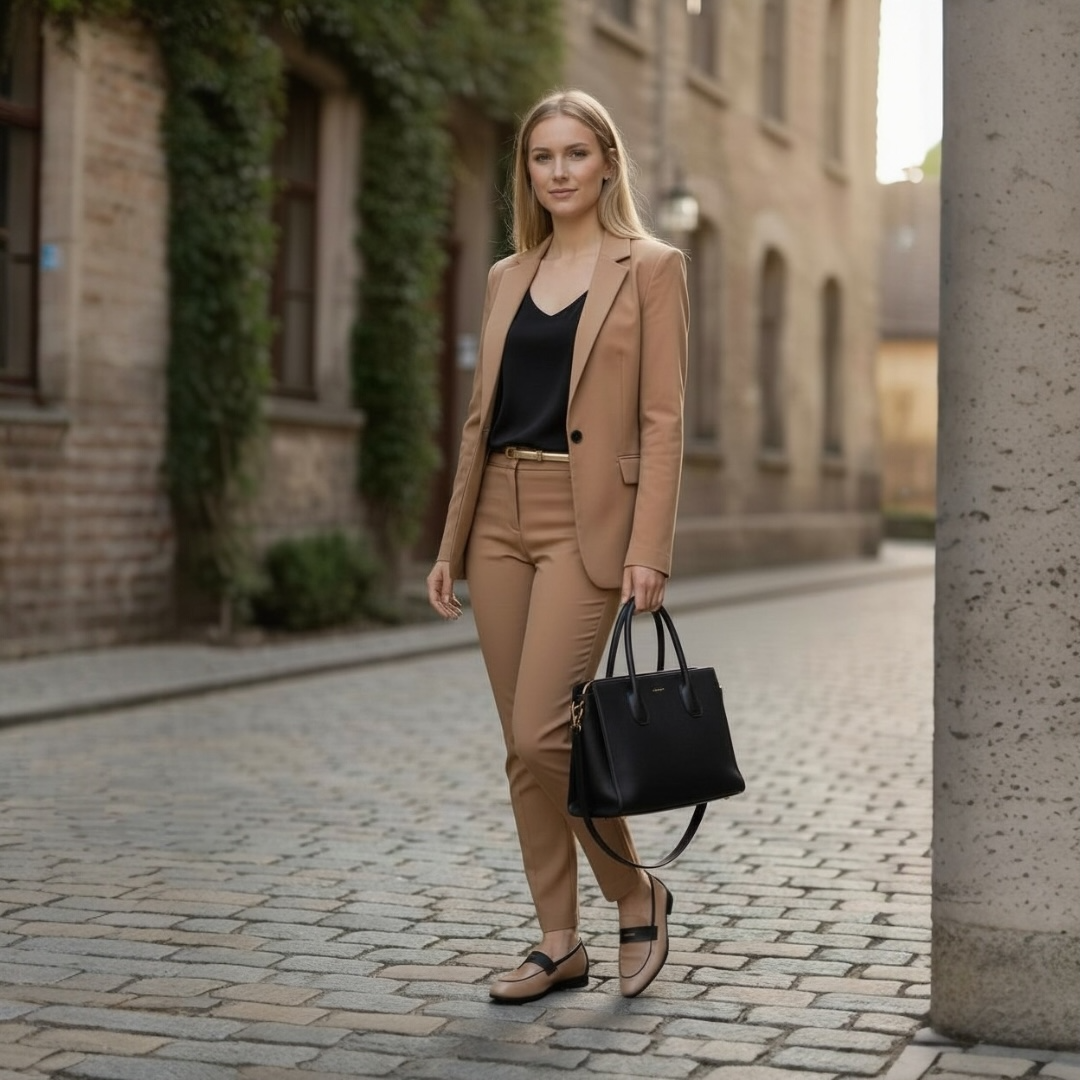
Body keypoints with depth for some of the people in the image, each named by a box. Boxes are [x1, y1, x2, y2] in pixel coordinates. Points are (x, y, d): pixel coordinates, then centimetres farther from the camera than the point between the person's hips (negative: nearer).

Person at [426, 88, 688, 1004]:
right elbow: (483, 416, 16)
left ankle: (637, 893, 11)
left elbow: (663, 419, -7)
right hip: (501, 519, 6)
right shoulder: (509, 278, 15)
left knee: (544, 734, -13)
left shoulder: (649, 268, -1)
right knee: (523, 749, 6)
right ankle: (560, 945, 16)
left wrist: (649, 549, -15)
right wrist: (452, 542, 11)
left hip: (586, 521, -6)